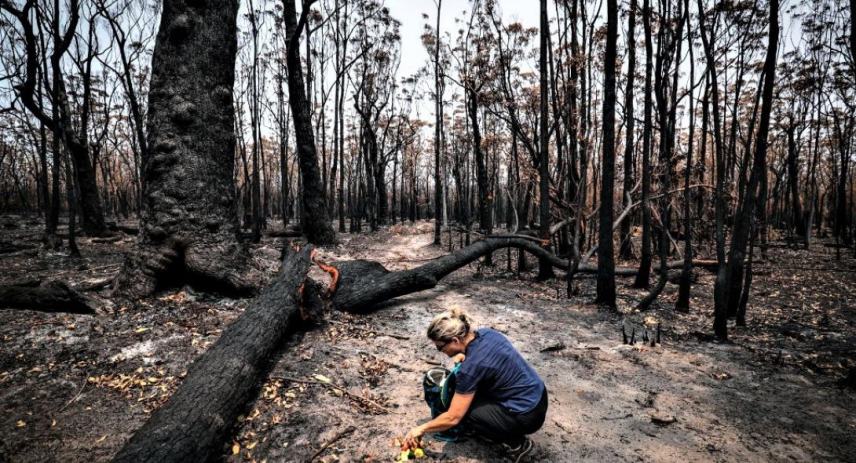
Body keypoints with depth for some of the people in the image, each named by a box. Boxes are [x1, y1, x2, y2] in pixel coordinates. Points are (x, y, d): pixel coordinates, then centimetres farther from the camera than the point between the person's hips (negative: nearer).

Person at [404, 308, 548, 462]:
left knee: (461, 411, 0)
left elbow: (453, 418, -17)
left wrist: (420, 429, -2)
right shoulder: (484, 333, -4)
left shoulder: (471, 367, -25)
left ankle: (515, 443, 3)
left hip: (527, 415, -8)